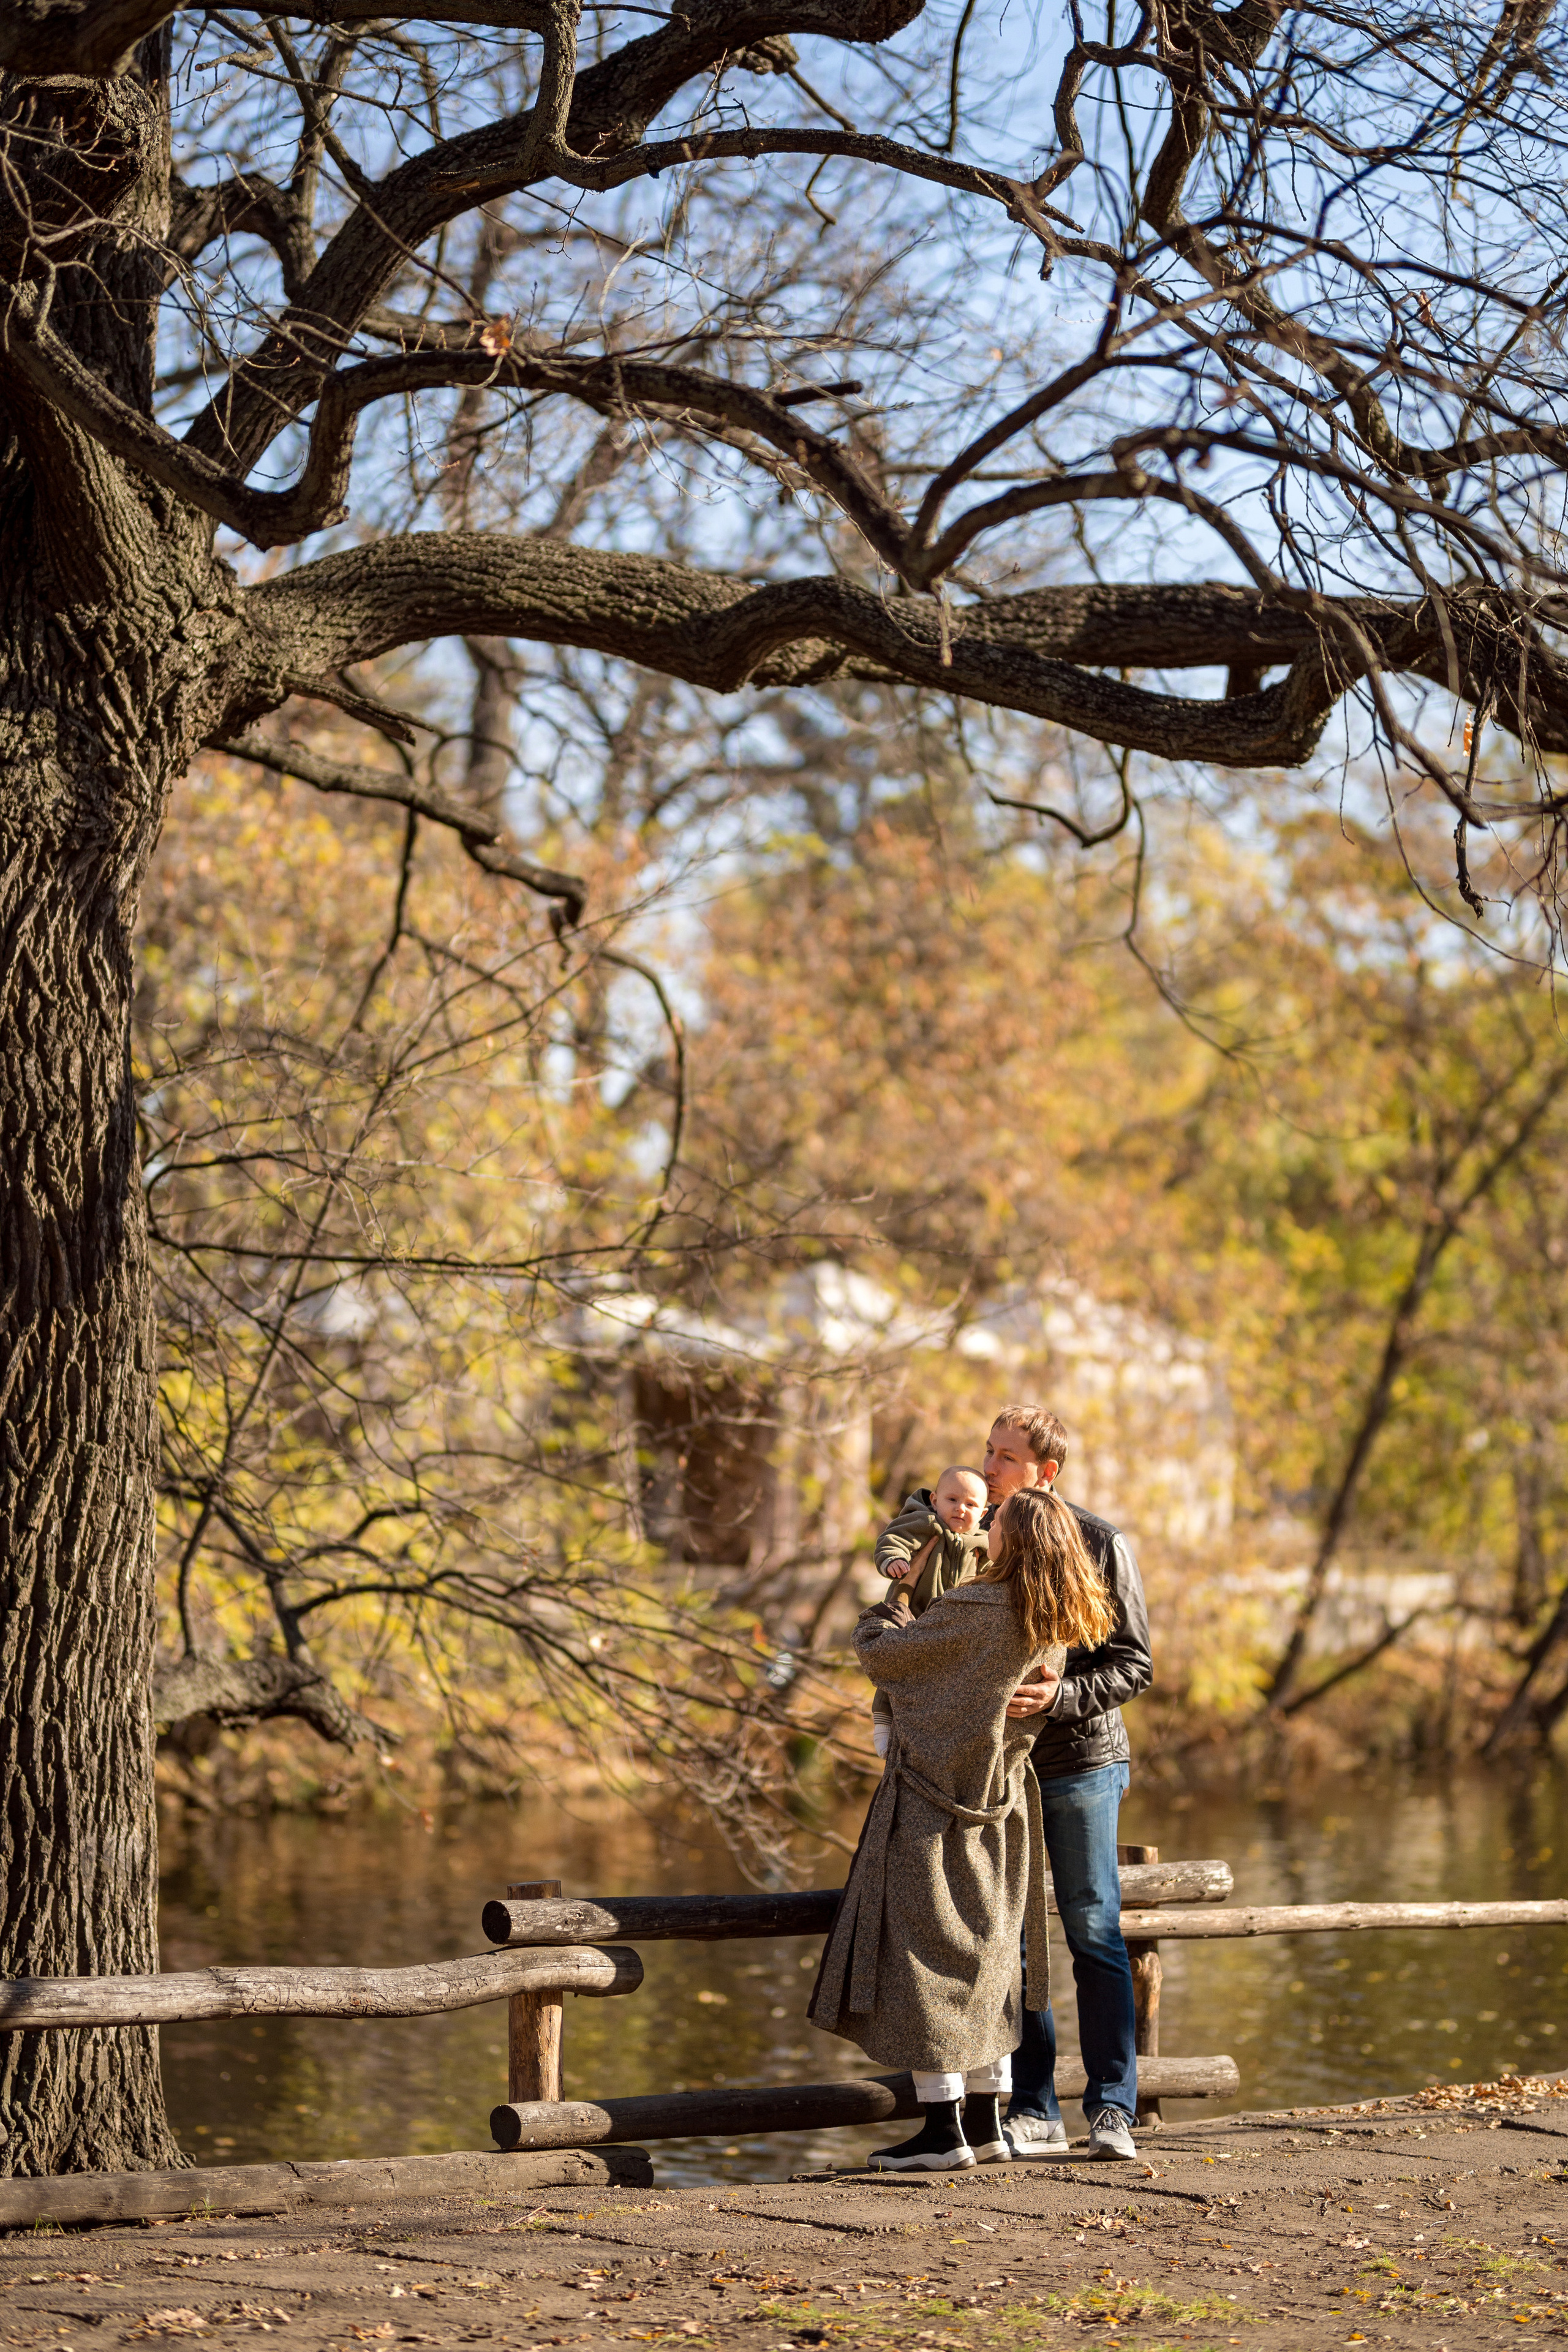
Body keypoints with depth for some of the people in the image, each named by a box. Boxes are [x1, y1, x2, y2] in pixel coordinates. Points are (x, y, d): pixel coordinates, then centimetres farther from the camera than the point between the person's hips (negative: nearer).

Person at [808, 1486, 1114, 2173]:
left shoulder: (972, 1612, -21)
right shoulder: (1054, 1628, 1)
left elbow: (877, 1652, -12)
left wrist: (888, 1613, 12)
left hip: (933, 1800, -7)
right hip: (1001, 1803, 7)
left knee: (924, 1963, -1)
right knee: (983, 1962, 14)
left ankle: (942, 2133, -1)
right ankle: (985, 2127, 17)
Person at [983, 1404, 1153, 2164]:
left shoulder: (1099, 1545, -6)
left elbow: (1133, 1664, -8)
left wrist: (1062, 1696, -23)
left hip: (1080, 1764, -4)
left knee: (1094, 1936, -2)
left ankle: (1112, 2109, 4)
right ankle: (1034, 2113, 9)